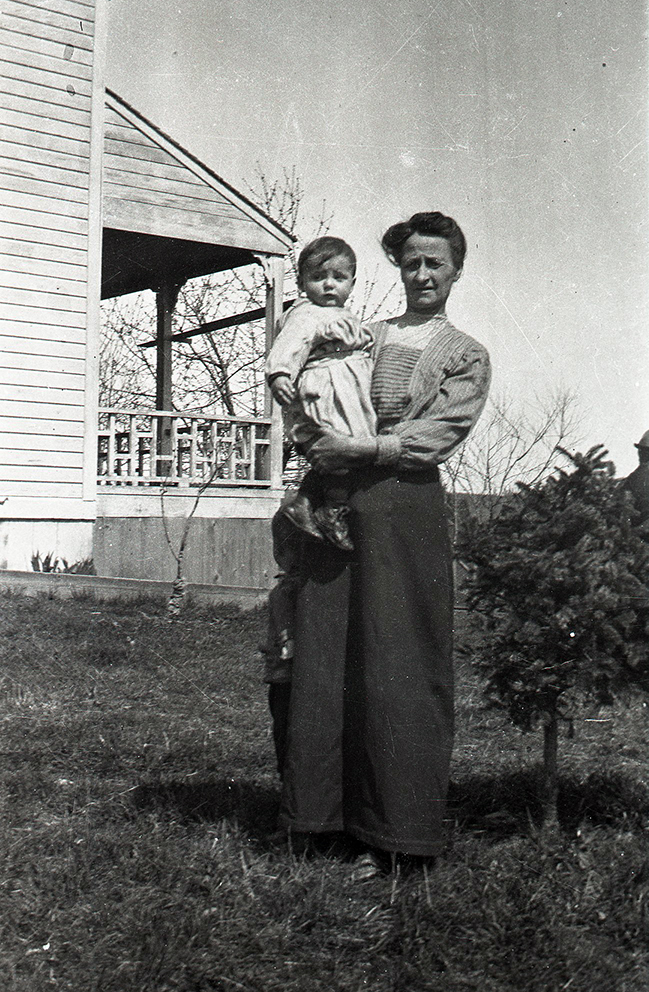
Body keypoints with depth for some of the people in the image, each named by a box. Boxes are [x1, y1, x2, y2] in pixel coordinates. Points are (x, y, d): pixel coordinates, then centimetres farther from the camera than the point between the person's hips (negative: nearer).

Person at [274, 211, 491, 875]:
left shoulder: (466, 357, 9)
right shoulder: (362, 337, 20)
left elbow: (436, 436, -6)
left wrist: (361, 449, -16)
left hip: (405, 509, -4)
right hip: (337, 503, 4)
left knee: (397, 668, -3)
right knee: (324, 662, 3)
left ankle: (396, 834, 6)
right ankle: (329, 814, 14)